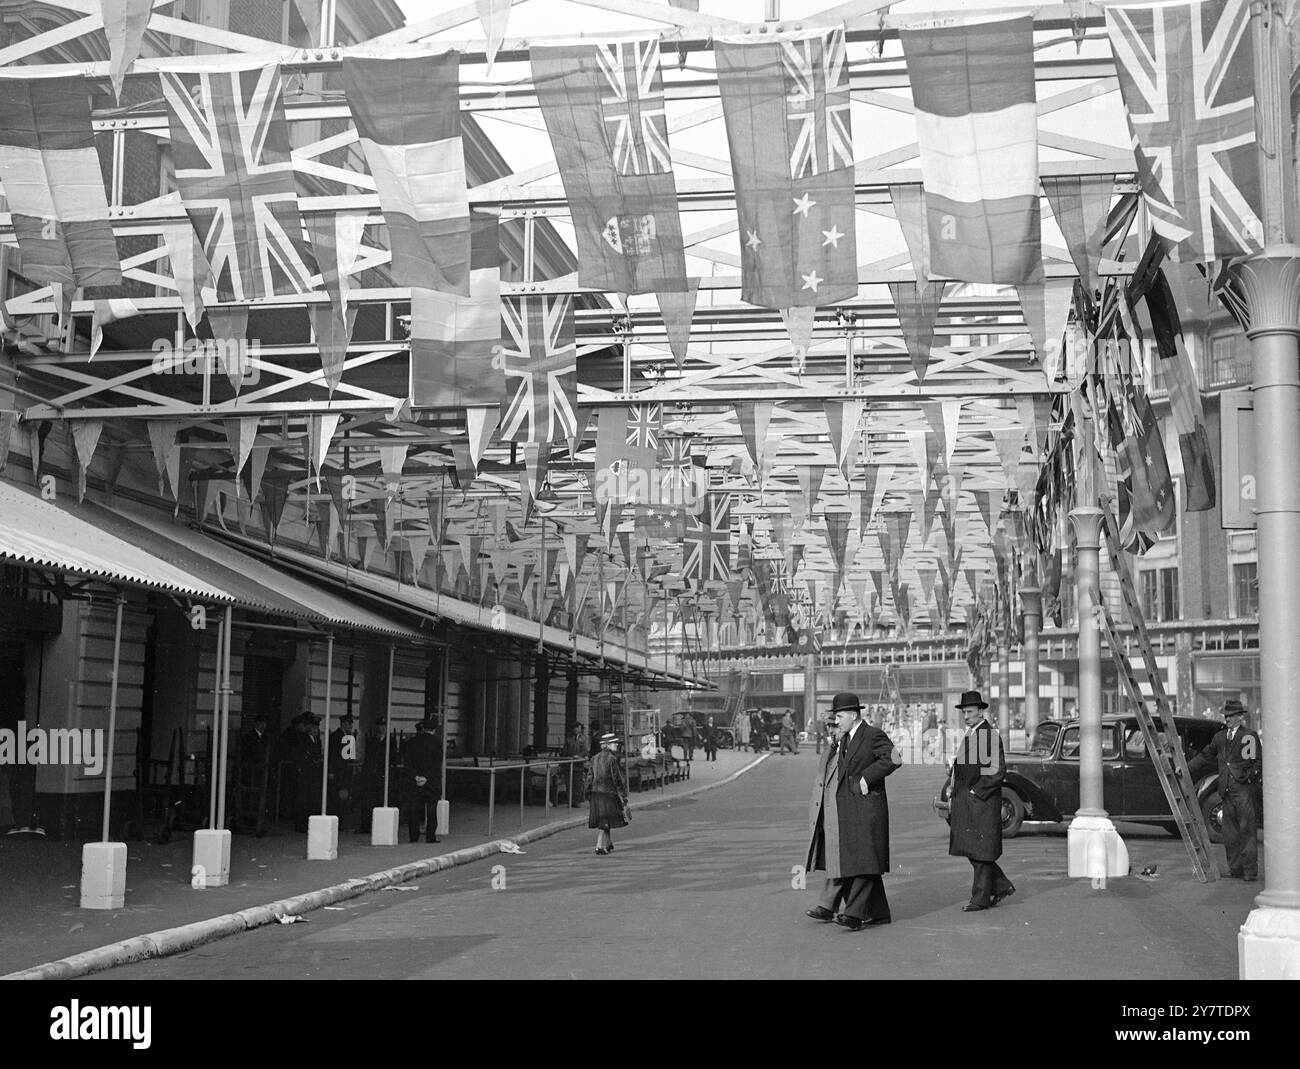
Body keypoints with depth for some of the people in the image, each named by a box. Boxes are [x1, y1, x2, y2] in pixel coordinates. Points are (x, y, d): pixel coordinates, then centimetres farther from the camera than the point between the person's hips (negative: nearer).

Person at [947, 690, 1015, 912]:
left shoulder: (990, 735, -12)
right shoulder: (968, 734, 15)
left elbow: (998, 771, -17)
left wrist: (976, 792, -17)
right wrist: (956, 791, 13)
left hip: (983, 800, -9)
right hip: (965, 801, 9)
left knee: (981, 851, -2)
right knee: (970, 849, 11)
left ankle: (981, 898, 6)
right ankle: (1002, 886, 23)